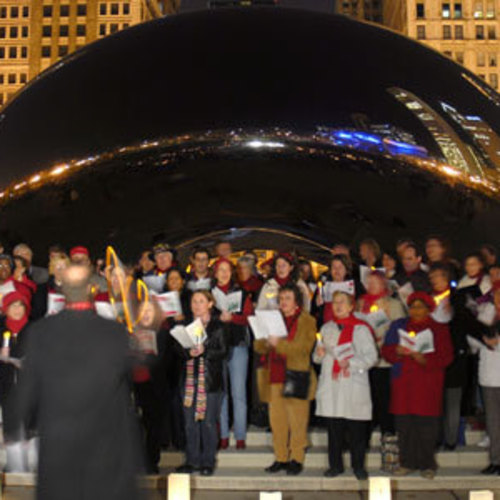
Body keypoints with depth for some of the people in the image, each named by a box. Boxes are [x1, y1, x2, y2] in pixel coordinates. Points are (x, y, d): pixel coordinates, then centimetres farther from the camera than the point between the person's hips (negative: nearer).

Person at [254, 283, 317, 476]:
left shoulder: (307, 321, 0)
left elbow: (302, 348, -13)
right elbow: (258, 346, 13)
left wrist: (278, 343, -21)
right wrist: (266, 343, -9)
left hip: (296, 377, -4)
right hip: (275, 377, 5)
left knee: (297, 422, -1)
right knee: (277, 420, 5)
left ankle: (297, 460, 9)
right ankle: (281, 458, 15)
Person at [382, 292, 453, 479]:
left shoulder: (439, 329, 7)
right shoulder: (398, 326, 14)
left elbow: (446, 356, -1)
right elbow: (386, 351, 9)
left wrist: (424, 359, -16)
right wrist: (398, 351, -12)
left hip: (427, 383, -2)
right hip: (402, 382, 2)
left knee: (426, 426, -3)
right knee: (404, 423, 1)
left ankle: (427, 465, 9)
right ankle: (407, 463, 12)